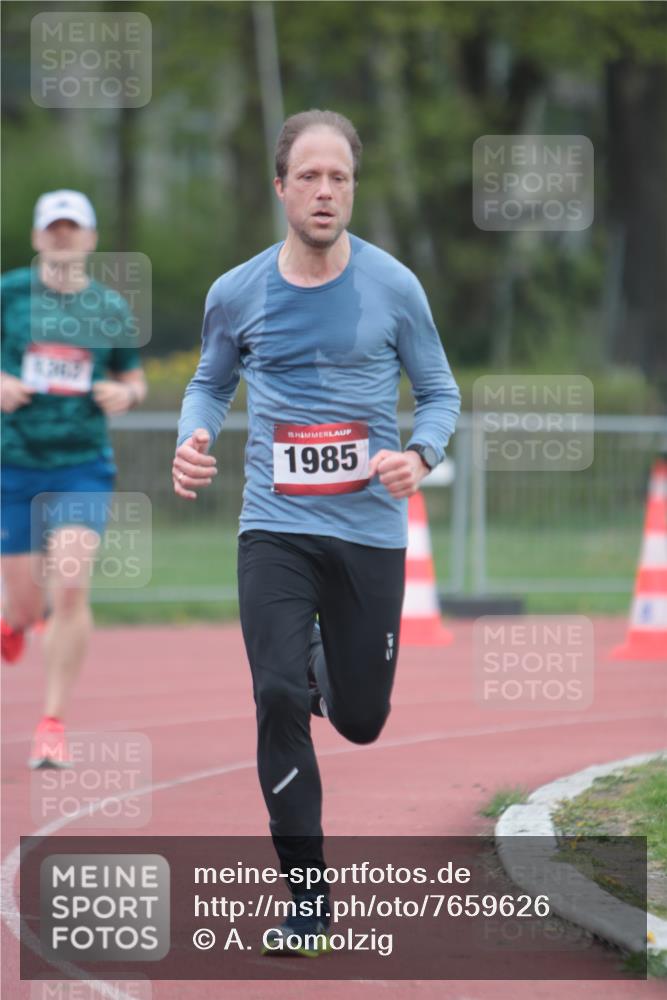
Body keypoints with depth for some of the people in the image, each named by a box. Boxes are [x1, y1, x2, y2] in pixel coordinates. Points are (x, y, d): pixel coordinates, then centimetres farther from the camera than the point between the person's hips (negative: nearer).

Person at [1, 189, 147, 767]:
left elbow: (134, 380, 16)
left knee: (71, 590, -17)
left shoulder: (110, 309, 4)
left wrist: (125, 394, -7)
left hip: (83, 465, 0)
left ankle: (53, 725, -8)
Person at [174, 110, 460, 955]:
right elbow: (211, 383, 16)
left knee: (361, 720, 8)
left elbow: (439, 392, 6)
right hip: (275, 527, 0)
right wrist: (192, 439, -6)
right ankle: (307, 897, -4)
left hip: (370, 528, 0)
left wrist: (420, 454, -15)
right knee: (279, 701, -15)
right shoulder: (236, 294, -1)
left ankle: (326, 669, 48)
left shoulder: (393, 287, -4)